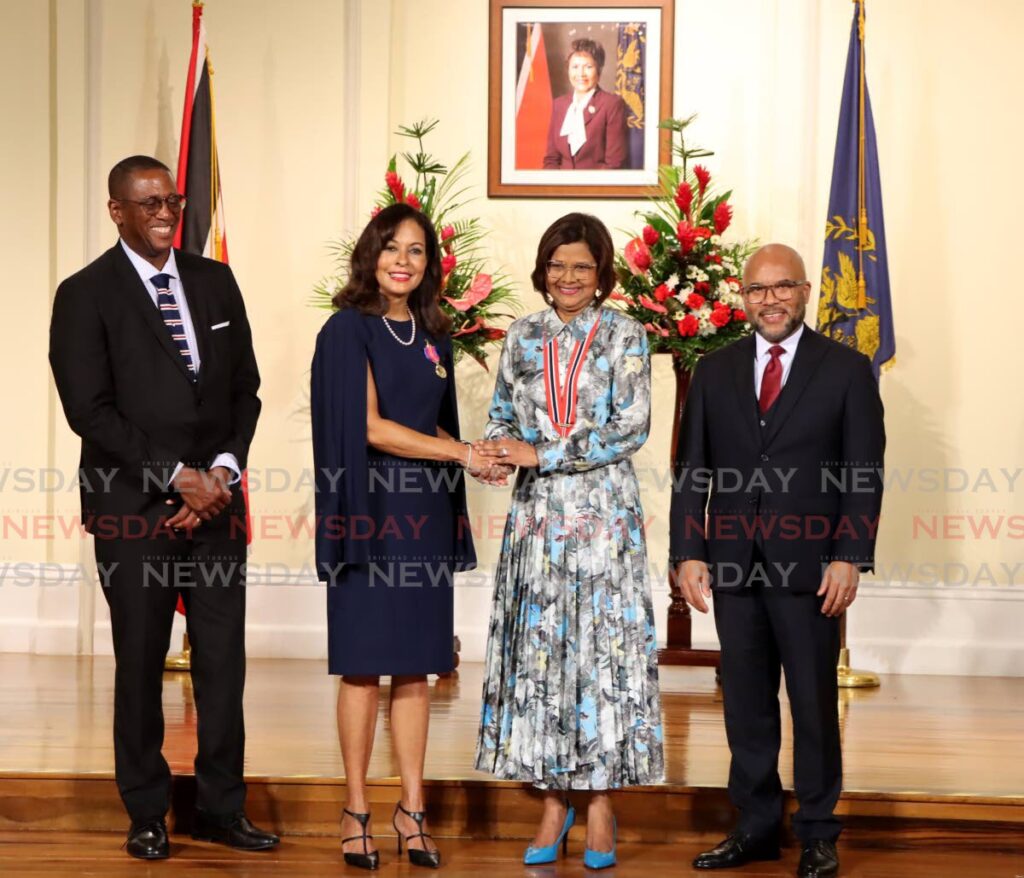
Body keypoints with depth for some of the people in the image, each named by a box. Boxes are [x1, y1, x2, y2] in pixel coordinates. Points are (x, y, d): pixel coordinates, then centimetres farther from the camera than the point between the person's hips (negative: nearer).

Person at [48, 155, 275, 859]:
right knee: (140, 662, 5)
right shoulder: (86, 295, -3)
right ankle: (147, 813, 17)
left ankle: (221, 808, 14)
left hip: (215, 496, 4)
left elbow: (245, 389, 12)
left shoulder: (216, 282, 12)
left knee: (224, 658, 3)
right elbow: (89, 409, -9)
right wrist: (176, 476, -13)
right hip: (134, 507, -4)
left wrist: (223, 471, -3)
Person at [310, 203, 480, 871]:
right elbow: (370, 426, -13)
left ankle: (412, 809, 14)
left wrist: (460, 454, 0)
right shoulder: (349, 330, -5)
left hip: (424, 515, 5)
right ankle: (357, 813, 9)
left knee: (416, 665, 6)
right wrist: (466, 453, -15)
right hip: (370, 510, -5)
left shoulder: (433, 336, 12)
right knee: (365, 664, -1)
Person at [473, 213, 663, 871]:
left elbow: (632, 428, -9)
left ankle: (601, 801, 6)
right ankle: (555, 801, 11)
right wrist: (497, 448, -12)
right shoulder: (524, 337, 10)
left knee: (604, 643, -2)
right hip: (538, 512, 3)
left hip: (605, 509, -3)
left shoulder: (624, 335, -1)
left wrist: (541, 454, -14)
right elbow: (503, 414, 13)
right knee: (540, 646, 2)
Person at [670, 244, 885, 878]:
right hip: (733, 564, 3)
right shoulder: (716, 371, 10)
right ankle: (757, 827, 19)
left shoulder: (847, 369, 1)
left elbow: (865, 472, -3)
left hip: (809, 565, -3)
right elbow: (692, 468, 9)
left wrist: (849, 559, -10)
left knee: (815, 703, 4)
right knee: (746, 704, 9)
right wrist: (688, 554, 0)